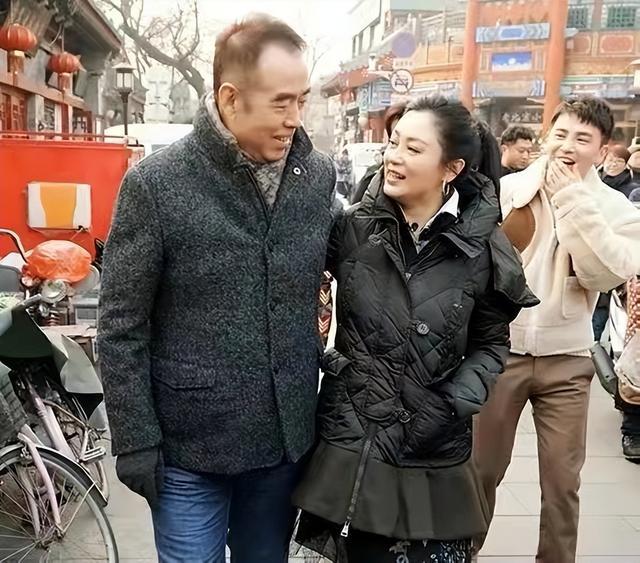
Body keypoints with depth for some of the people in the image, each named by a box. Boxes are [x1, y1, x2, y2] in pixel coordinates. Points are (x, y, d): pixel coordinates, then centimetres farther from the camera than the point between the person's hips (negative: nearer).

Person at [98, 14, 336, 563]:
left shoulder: (321, 175, -2)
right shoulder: (156, 183, -13)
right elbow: (122, 327, -9)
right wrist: (135, 440, -9)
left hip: (288, 440, 4)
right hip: (190, 448, -3)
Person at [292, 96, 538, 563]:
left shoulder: (482, 246, -5)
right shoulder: (352, 227, -4)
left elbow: (491, 343, 5)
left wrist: (454, 405, -8)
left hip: (433, 455, 0)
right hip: (347, 441, 1)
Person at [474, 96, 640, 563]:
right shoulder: (507, 189, -1)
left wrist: (573, 200, -17)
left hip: (566, 358, 1)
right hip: (500, 348, 0)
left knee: (562, 480, 9)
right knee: (482, 467, 12)